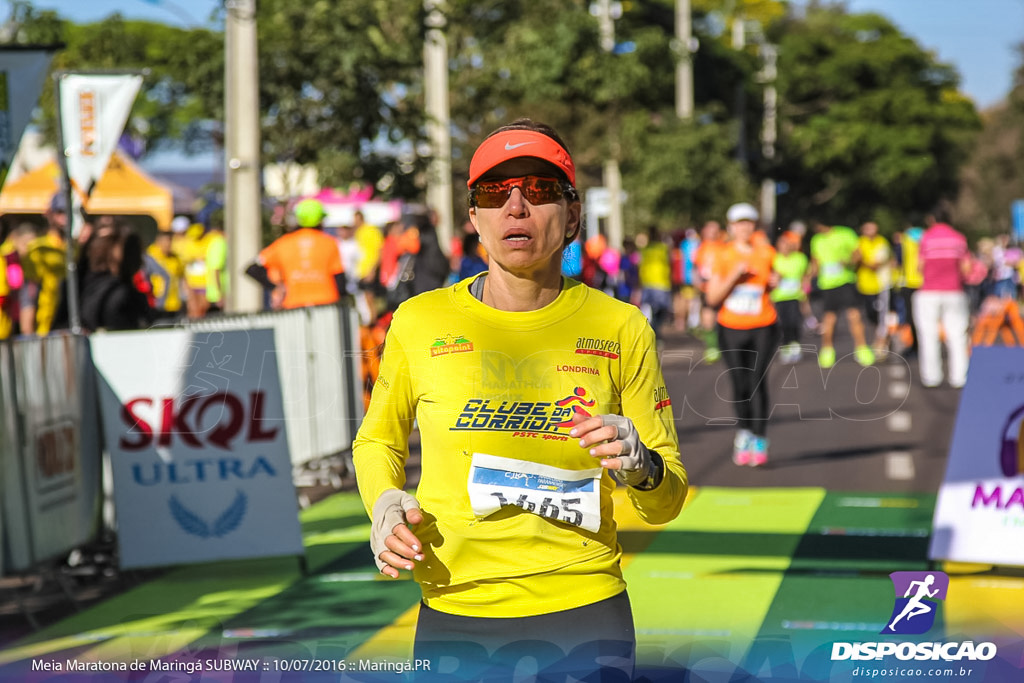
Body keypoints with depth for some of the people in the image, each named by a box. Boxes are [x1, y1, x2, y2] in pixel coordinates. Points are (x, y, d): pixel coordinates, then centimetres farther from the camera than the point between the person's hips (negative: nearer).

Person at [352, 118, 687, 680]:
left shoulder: (621, 329, 0)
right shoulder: (419, 321, -1)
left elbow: (666, 502, 5)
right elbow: (378, 439, 16)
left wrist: (639, 466, -17)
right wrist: (385, 505, -4)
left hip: (585, 615, 0)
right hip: (453, 617, 0)